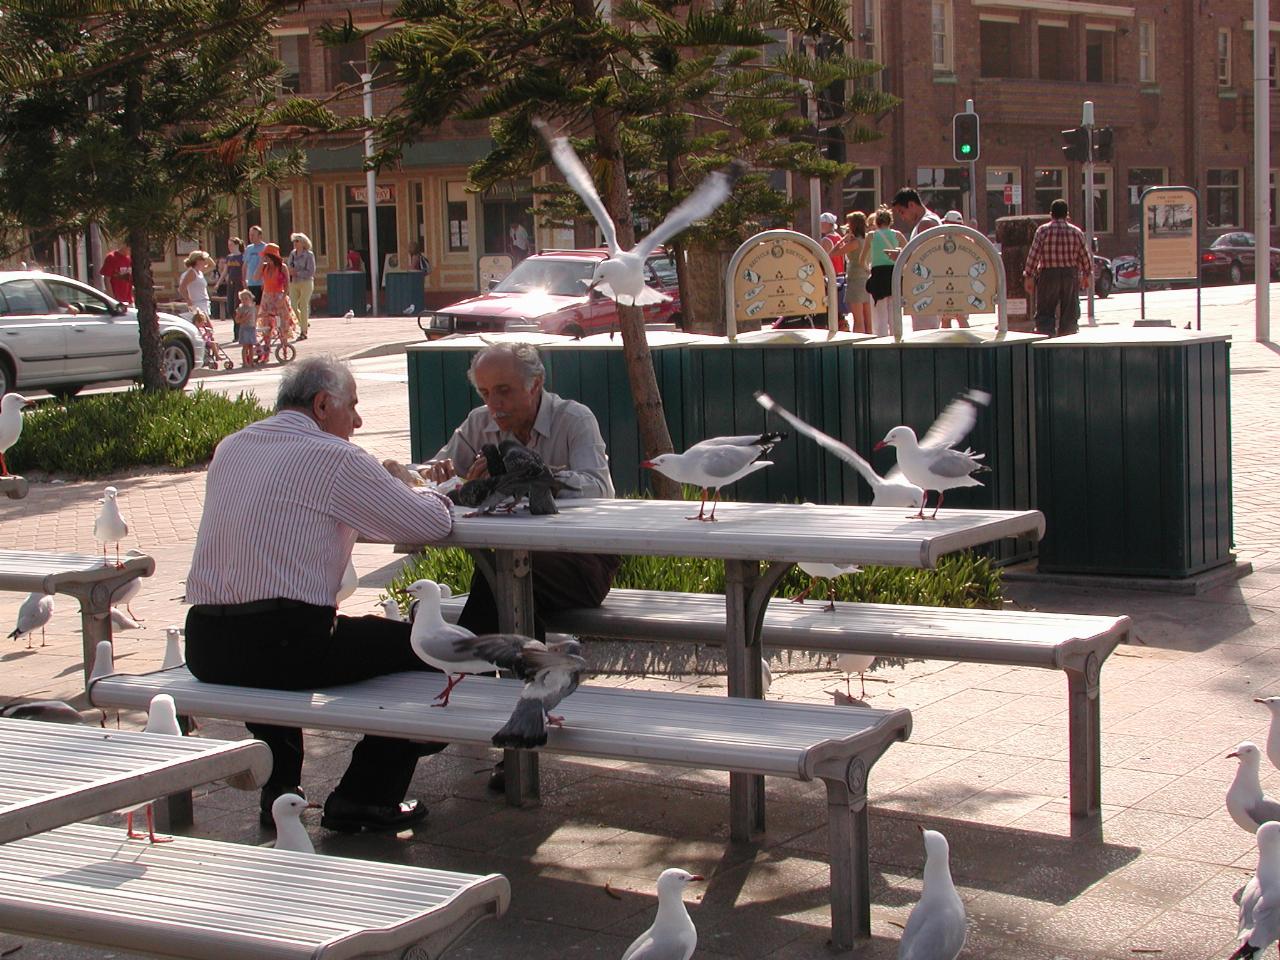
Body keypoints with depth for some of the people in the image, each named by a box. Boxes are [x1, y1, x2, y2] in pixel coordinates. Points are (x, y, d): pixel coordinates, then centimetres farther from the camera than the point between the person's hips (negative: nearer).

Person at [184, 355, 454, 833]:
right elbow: (431, 524, -3)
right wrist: (433, 496, 21)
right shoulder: (334, 457, -5)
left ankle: (278, 789, 36)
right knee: (423, 646, 8)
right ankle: (364, 798, 11)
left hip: (205, 650, 7)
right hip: (284, 643, -7)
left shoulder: (229, 449, 16)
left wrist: (377, 487, 30)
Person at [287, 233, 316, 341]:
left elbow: (311, 272, -11)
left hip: (306, 283, -5)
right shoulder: (292, 254, 10)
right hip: (294, 284, 5)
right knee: (293, 306, -3)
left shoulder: (309, 255, -6)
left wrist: (297, 273, -16)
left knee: (303, 306, -5)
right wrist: (290, 271, -4)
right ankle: (305, 322, 23)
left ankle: (303, 332, 1)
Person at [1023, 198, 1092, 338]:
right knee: (1070, 313, 9)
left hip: (1048, 275, -2)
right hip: (1071, 275, 2)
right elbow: (1085, 255, 8)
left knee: (1045, 313, 1)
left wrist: (1028, 276, -2)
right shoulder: (1076, 232, 3)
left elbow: (1033, 255, -8)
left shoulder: (1042, 231, -4)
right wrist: (1087, 274, 22)